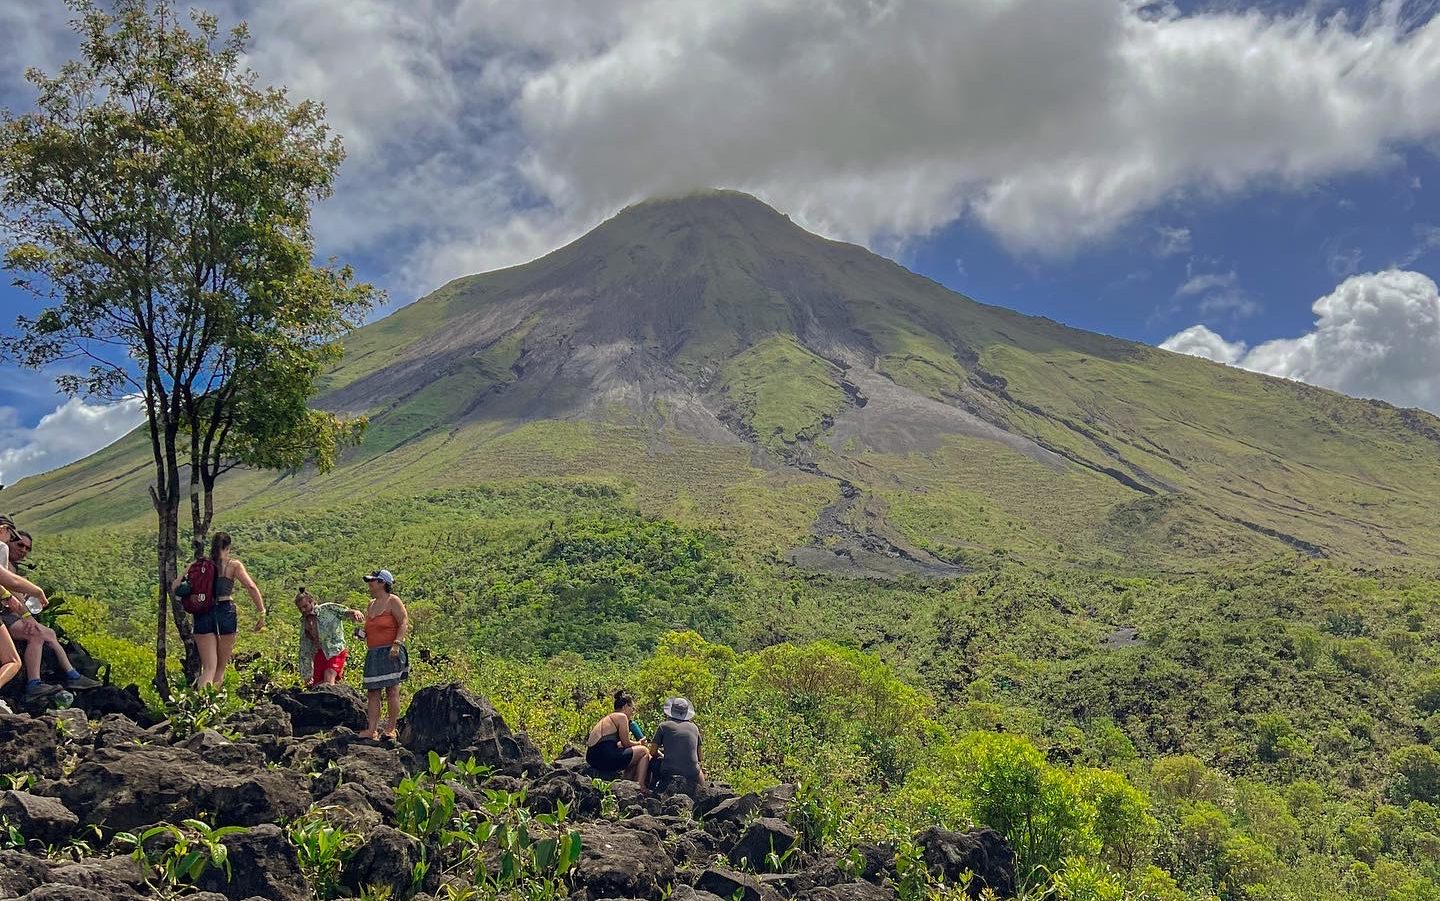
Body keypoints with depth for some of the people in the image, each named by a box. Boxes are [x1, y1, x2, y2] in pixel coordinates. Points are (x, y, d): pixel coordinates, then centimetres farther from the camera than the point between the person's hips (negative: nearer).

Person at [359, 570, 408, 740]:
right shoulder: (371, 604, 19)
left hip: (390, 653, -8)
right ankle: (372, 730, 1)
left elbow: (404, 623, -10)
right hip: (373, 654, 8)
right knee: (372, 692, 2)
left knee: (392, 691, -4)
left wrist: (397, 644, -20)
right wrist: (362, 633, 7)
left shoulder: (392, 601, -3)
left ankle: (391, 729, -1)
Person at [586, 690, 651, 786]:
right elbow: (626, 743, -1)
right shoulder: (621, 716, -2)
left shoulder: (608, 717, 25)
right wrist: (639, 743, 17)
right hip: (606, 757, -10)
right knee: (643, 751, 5)